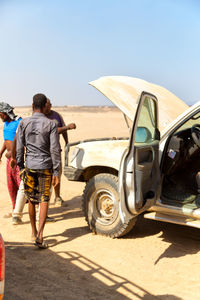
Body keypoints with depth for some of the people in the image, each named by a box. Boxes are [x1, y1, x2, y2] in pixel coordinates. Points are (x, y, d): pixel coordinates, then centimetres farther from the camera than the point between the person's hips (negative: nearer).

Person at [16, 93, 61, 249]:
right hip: (45, 167, -2)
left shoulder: (24, 123, -1)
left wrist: (21, 167, 12)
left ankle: (34, 232, 30)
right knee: (44, 201, 3)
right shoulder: (51, 124, -8)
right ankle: (40, 235, -7)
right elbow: (55, 150, -10)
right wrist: (56, 173, -6)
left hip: (29, 166, 3)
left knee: (31, 200, 16)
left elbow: (19, 147, 1)